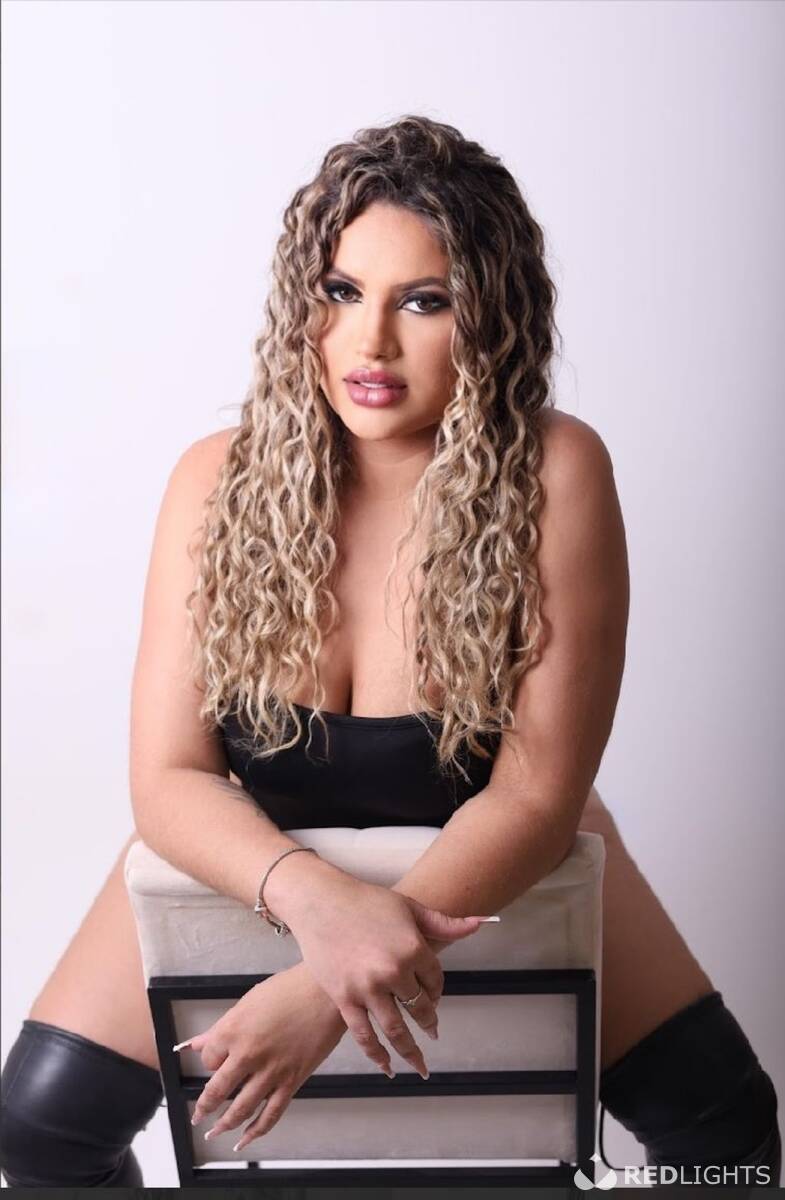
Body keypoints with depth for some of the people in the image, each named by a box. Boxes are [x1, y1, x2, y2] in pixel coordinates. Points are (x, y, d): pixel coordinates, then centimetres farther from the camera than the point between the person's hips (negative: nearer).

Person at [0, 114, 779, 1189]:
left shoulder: (555, 474, -25)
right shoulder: (221, 480, -19)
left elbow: (535, 792, -23)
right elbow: (169, 777, -17)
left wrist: (325, 994, -33)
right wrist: (321, 902, -37)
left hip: (491, 852, 0)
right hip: (255, 849, 1)